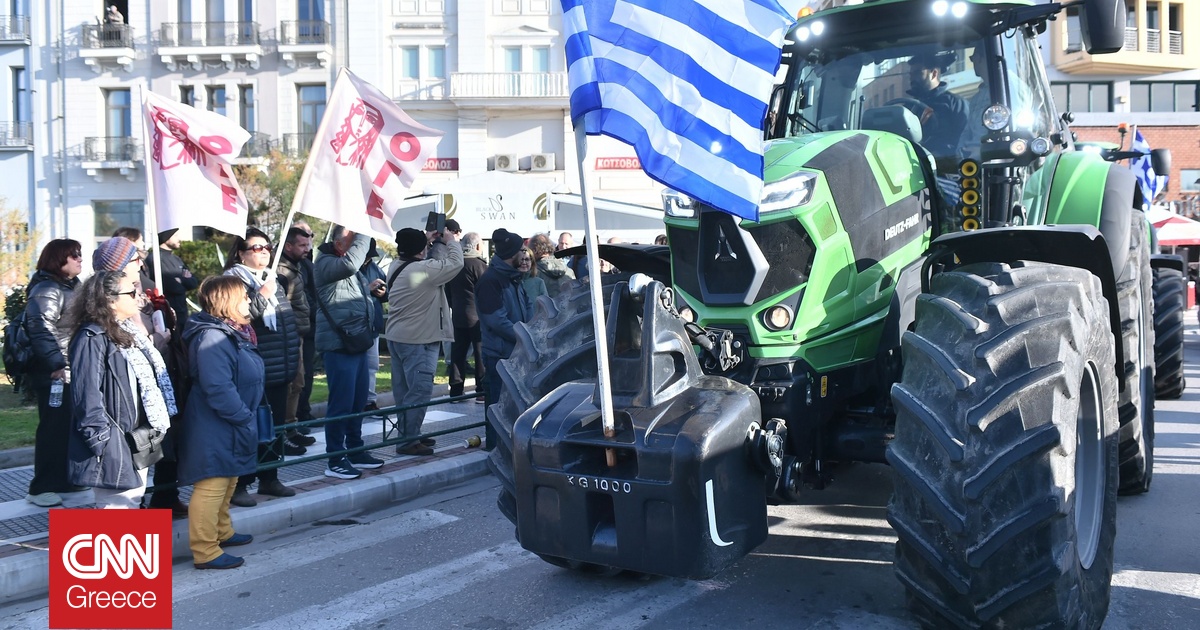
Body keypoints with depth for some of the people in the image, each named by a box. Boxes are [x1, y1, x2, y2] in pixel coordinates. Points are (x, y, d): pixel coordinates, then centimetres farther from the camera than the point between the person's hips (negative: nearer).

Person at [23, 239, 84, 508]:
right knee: (54, 428, -7)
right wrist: (56, 364, -27)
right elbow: (42, 330, -23)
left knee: (70, 426, 14)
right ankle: (41, 488, -1)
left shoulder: (72, 287, 17)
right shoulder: (47, 290, -14)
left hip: (74, 370, 10)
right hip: (55, 373, -10)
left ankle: (63, 479, 24)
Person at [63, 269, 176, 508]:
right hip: (114, 444, -10)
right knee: (117, 504, -8)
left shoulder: (129, 333, 15)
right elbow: (87, 396, -21)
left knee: (132, 498, 16)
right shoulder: (92, 339, -16)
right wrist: (103, 441, -23)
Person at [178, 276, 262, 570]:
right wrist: (244, 418, -21)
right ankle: (205, 551, -2)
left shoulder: (234, 334, 12)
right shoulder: (212, 338, -22)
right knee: (211, 486, -7)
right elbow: (219, 389, -29)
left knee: (227, 482, 24)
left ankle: (222, 531, 40)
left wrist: (247, 416, 12)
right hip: (214, 431, -11)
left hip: (231, 428, 11)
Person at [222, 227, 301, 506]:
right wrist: (262, 295, -22)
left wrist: (293, 355, 23)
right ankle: (240, 485, 3)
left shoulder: (272, 278, 17)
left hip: (279, 368, 8)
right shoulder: (234, 278, -8)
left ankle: (269, 478, 25)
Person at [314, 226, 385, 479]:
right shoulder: (325, 263, -12)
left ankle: (355, 451, 27)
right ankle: (336, 460, 0)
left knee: (358, 400, 15)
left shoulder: (347, 265, 18)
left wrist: (368, 288, 14)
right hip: (339, 344, -10)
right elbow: (350, 263, -32)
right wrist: (364, 234, -24)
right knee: (342, 402, -7)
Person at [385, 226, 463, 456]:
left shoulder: (397, 267, 7)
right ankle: (409, 441, -5)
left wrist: (432, 242, 11)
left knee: (404, 390, 15)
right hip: (417, 340, -10)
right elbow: (455, 263, -12)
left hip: (397, 337, 10)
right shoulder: (424, 269, -20)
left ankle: (407, 434, 24)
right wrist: (450, 241, 3)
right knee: (419, 391, -6)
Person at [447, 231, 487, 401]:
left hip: (457, 316, 6)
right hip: (477, 317, -6)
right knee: (481, 354, 0)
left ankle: (456, 390, 9)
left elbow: (448, 291, 13)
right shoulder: (479, 265, -13)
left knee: (457, 354, 8)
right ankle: (482, 390, 1)